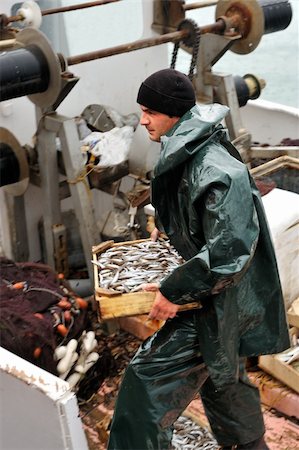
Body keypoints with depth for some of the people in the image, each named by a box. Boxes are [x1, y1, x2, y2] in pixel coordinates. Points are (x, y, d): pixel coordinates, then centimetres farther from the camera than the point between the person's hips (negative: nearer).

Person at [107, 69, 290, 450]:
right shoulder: (184, 153, 2)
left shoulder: (218, 172, -29)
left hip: (218, 301, -10)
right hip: (210, 294, 10)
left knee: (150, 378, -9)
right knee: (223, 377, 27)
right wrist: (170, 234, 11)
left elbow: (227, 253, -34)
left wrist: (174, 290, -27)